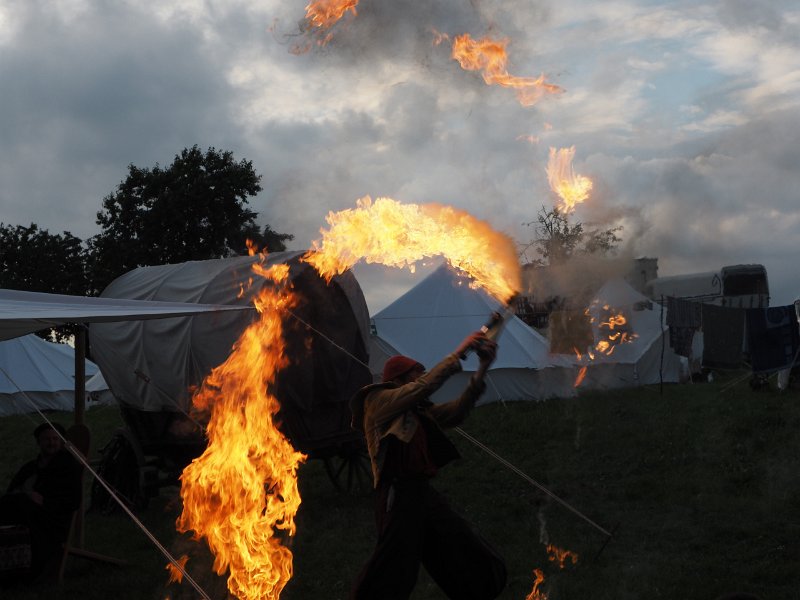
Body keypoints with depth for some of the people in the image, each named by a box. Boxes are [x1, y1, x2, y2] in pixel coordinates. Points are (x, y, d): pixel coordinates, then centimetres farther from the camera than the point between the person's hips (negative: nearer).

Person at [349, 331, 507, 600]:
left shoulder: (418, 410, 20)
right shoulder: (378, 399, -1)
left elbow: (455, 411, 12)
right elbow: (423, 387, -13)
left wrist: (482, 370, 5)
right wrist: (458, 353, -8)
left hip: (423, 492, 9)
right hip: (398, 495, -9)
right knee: (393, 573, -10)